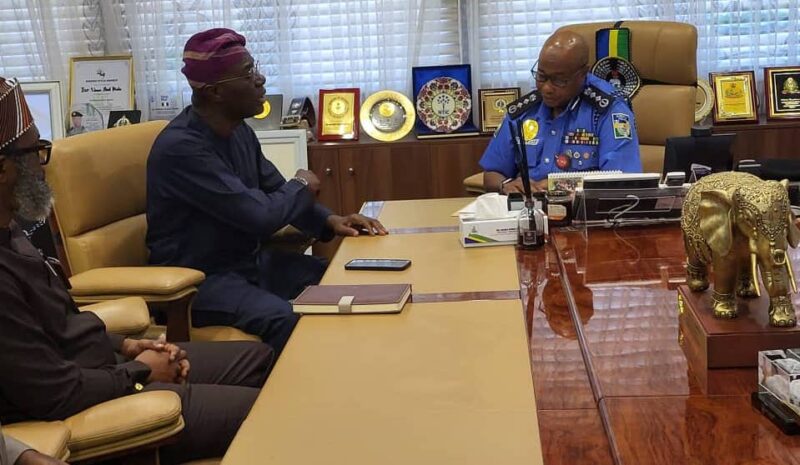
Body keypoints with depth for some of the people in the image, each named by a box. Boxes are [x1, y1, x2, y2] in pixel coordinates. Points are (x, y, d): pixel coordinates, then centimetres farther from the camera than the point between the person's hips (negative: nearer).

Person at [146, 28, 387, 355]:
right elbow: (260, 215, -27)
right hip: (199, 278, -9)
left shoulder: (238, 131, 5)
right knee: (285, 320, -32)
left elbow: (275, 192, 13)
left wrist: (329, 221, -6)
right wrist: (302, 186, -6)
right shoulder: (181, 146, -24)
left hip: (249, 261, 9)